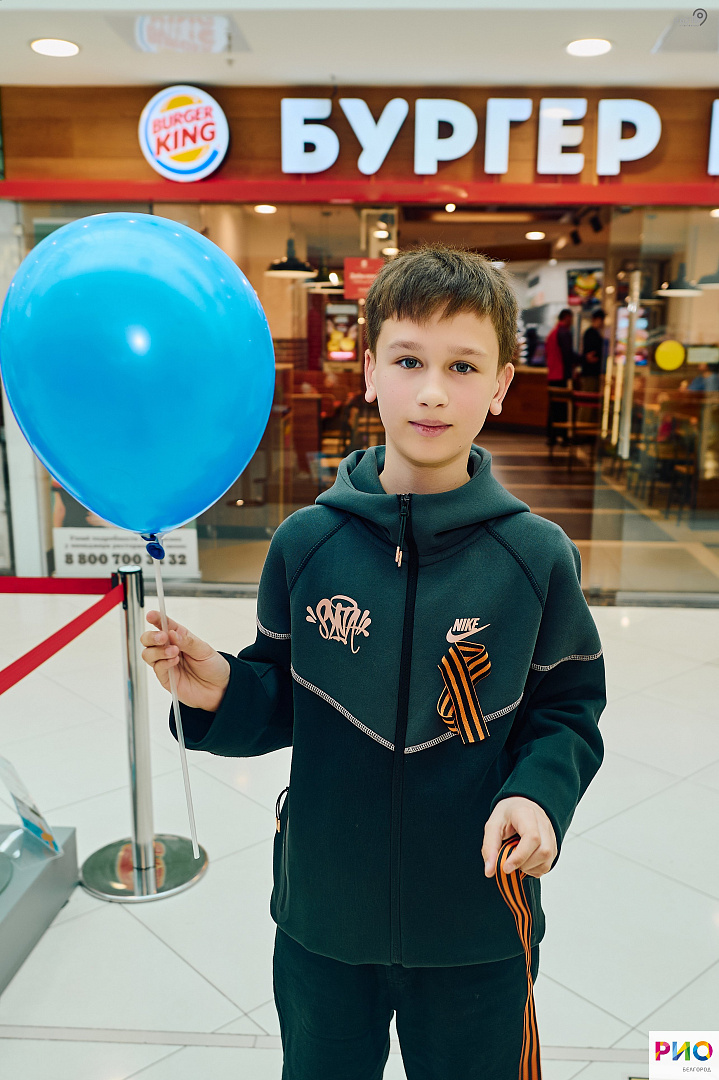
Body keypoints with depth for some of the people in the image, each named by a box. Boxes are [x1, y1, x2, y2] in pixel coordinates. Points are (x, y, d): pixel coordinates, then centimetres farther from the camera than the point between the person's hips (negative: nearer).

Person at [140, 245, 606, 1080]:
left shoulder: (537, 555, -13)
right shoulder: (307, 542, -11)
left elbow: (567, 708, -3)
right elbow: (279, 704, -1)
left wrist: (541, 792, -22)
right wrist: (221, 694, -22)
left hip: (476, 925, -1)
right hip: (322, 916, 2)